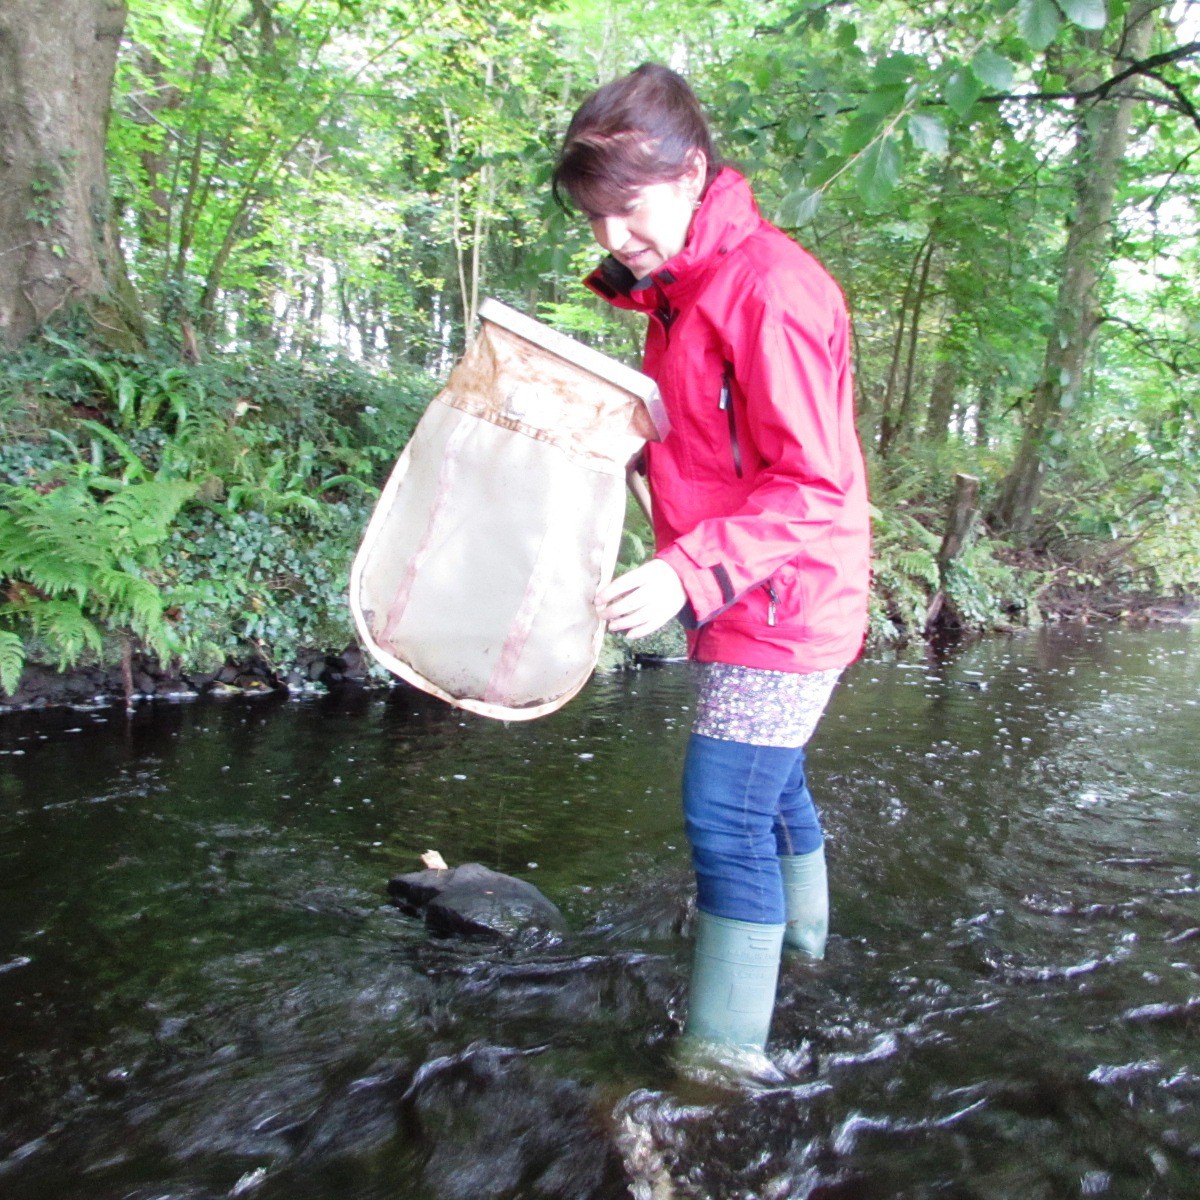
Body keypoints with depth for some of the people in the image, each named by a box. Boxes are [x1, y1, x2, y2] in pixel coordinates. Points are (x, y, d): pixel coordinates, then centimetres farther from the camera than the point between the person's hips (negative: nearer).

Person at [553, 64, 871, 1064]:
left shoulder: (771, 287, -20)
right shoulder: (685, 289, 10)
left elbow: (814, 487, -23)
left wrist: (691, 571, -32)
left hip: (784, 601, -10)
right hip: (747, 602, 10)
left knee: (725, 814, -8)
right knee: (771, 779, 25)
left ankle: (724, 1059, 5)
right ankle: (800, 929, 49)